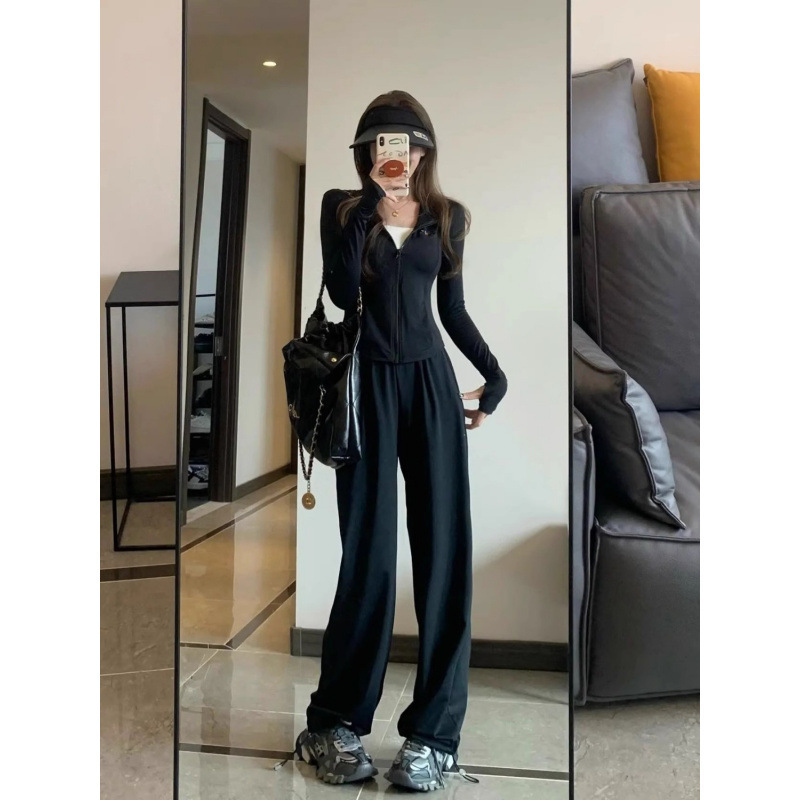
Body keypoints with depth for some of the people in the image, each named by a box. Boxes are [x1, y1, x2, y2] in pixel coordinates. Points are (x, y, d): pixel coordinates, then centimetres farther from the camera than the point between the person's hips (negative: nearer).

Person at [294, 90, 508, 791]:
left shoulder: (448, 216, 12)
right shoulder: (343, 208, 5)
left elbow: (452, 308, 16)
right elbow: (341, 292, -12)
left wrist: (496, 375, 4)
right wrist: (371, 200, -12)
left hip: (431, 381, 3)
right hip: (367, 384, -2)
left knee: (444, 550, -3)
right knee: (370, 554, -3)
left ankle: (433, 732, 7)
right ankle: (336, 725, 13)